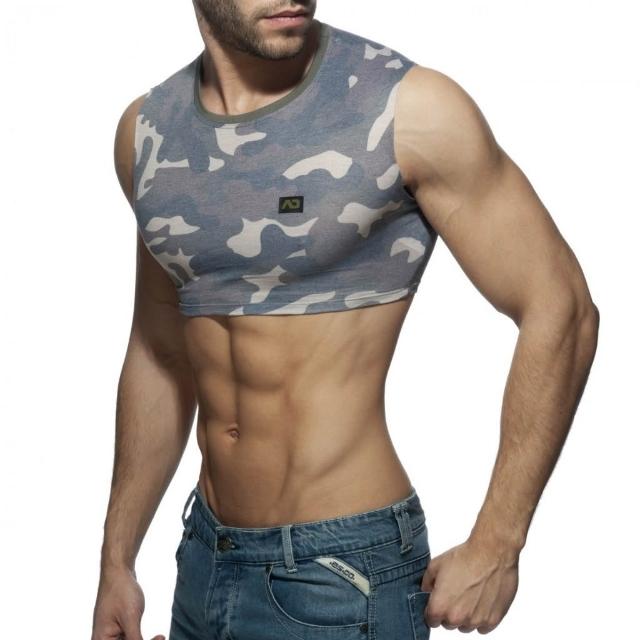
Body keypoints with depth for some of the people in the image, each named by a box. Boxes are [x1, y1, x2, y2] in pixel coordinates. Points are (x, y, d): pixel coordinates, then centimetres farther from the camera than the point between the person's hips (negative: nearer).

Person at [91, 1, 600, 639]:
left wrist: (494, 549, -10)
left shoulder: (410, 106, -15)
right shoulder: (146, 130, 1)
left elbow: (561, 310, -11)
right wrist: (116, 561, 13)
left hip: (345, 567, -5)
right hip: (205, 558, 6)